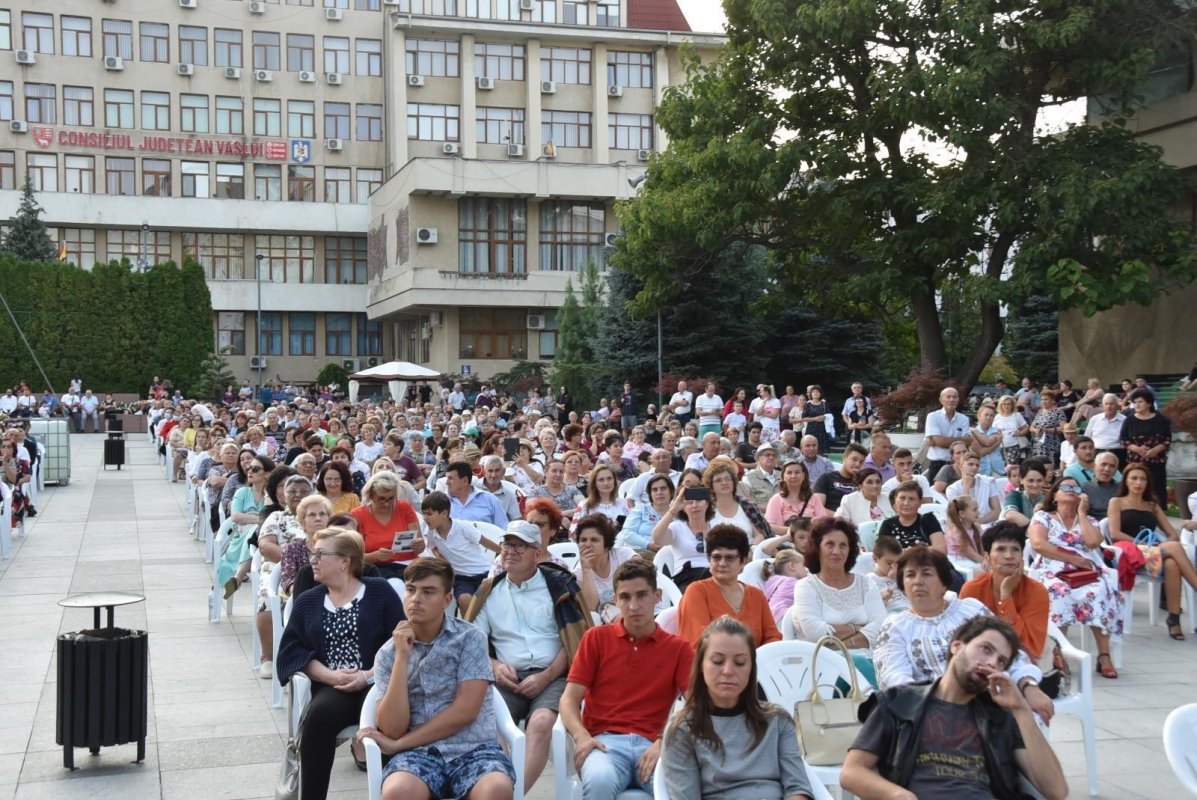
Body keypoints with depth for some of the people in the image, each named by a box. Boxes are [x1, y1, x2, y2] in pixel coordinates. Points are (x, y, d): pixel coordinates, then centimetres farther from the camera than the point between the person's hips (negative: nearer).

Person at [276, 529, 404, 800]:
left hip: (377, 684, -3)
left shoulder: (379, 591, 8)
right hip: (332, 688, 3)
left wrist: (369, 675, -14)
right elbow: (291, 650, 7)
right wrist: (330, 676, -9)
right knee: (319, 714, -32)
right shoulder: (306, 602, 19)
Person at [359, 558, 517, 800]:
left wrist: (398, 745, -6)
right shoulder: (387, 653, 7)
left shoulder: (470, 638, 2)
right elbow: (393, 729, -3)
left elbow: (465, 711, -7)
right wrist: (402, 657, -10)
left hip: (473, 749, -1)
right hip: (418, 754, 1)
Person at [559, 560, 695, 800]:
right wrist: (581, 736, -13)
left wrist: (664, 743, -17)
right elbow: (570, 698, 9)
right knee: (599, 781, -37)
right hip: (605, 741, 0)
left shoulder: (679, 648, 14)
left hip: (652, 744, 0)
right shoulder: (596, 638, 16)